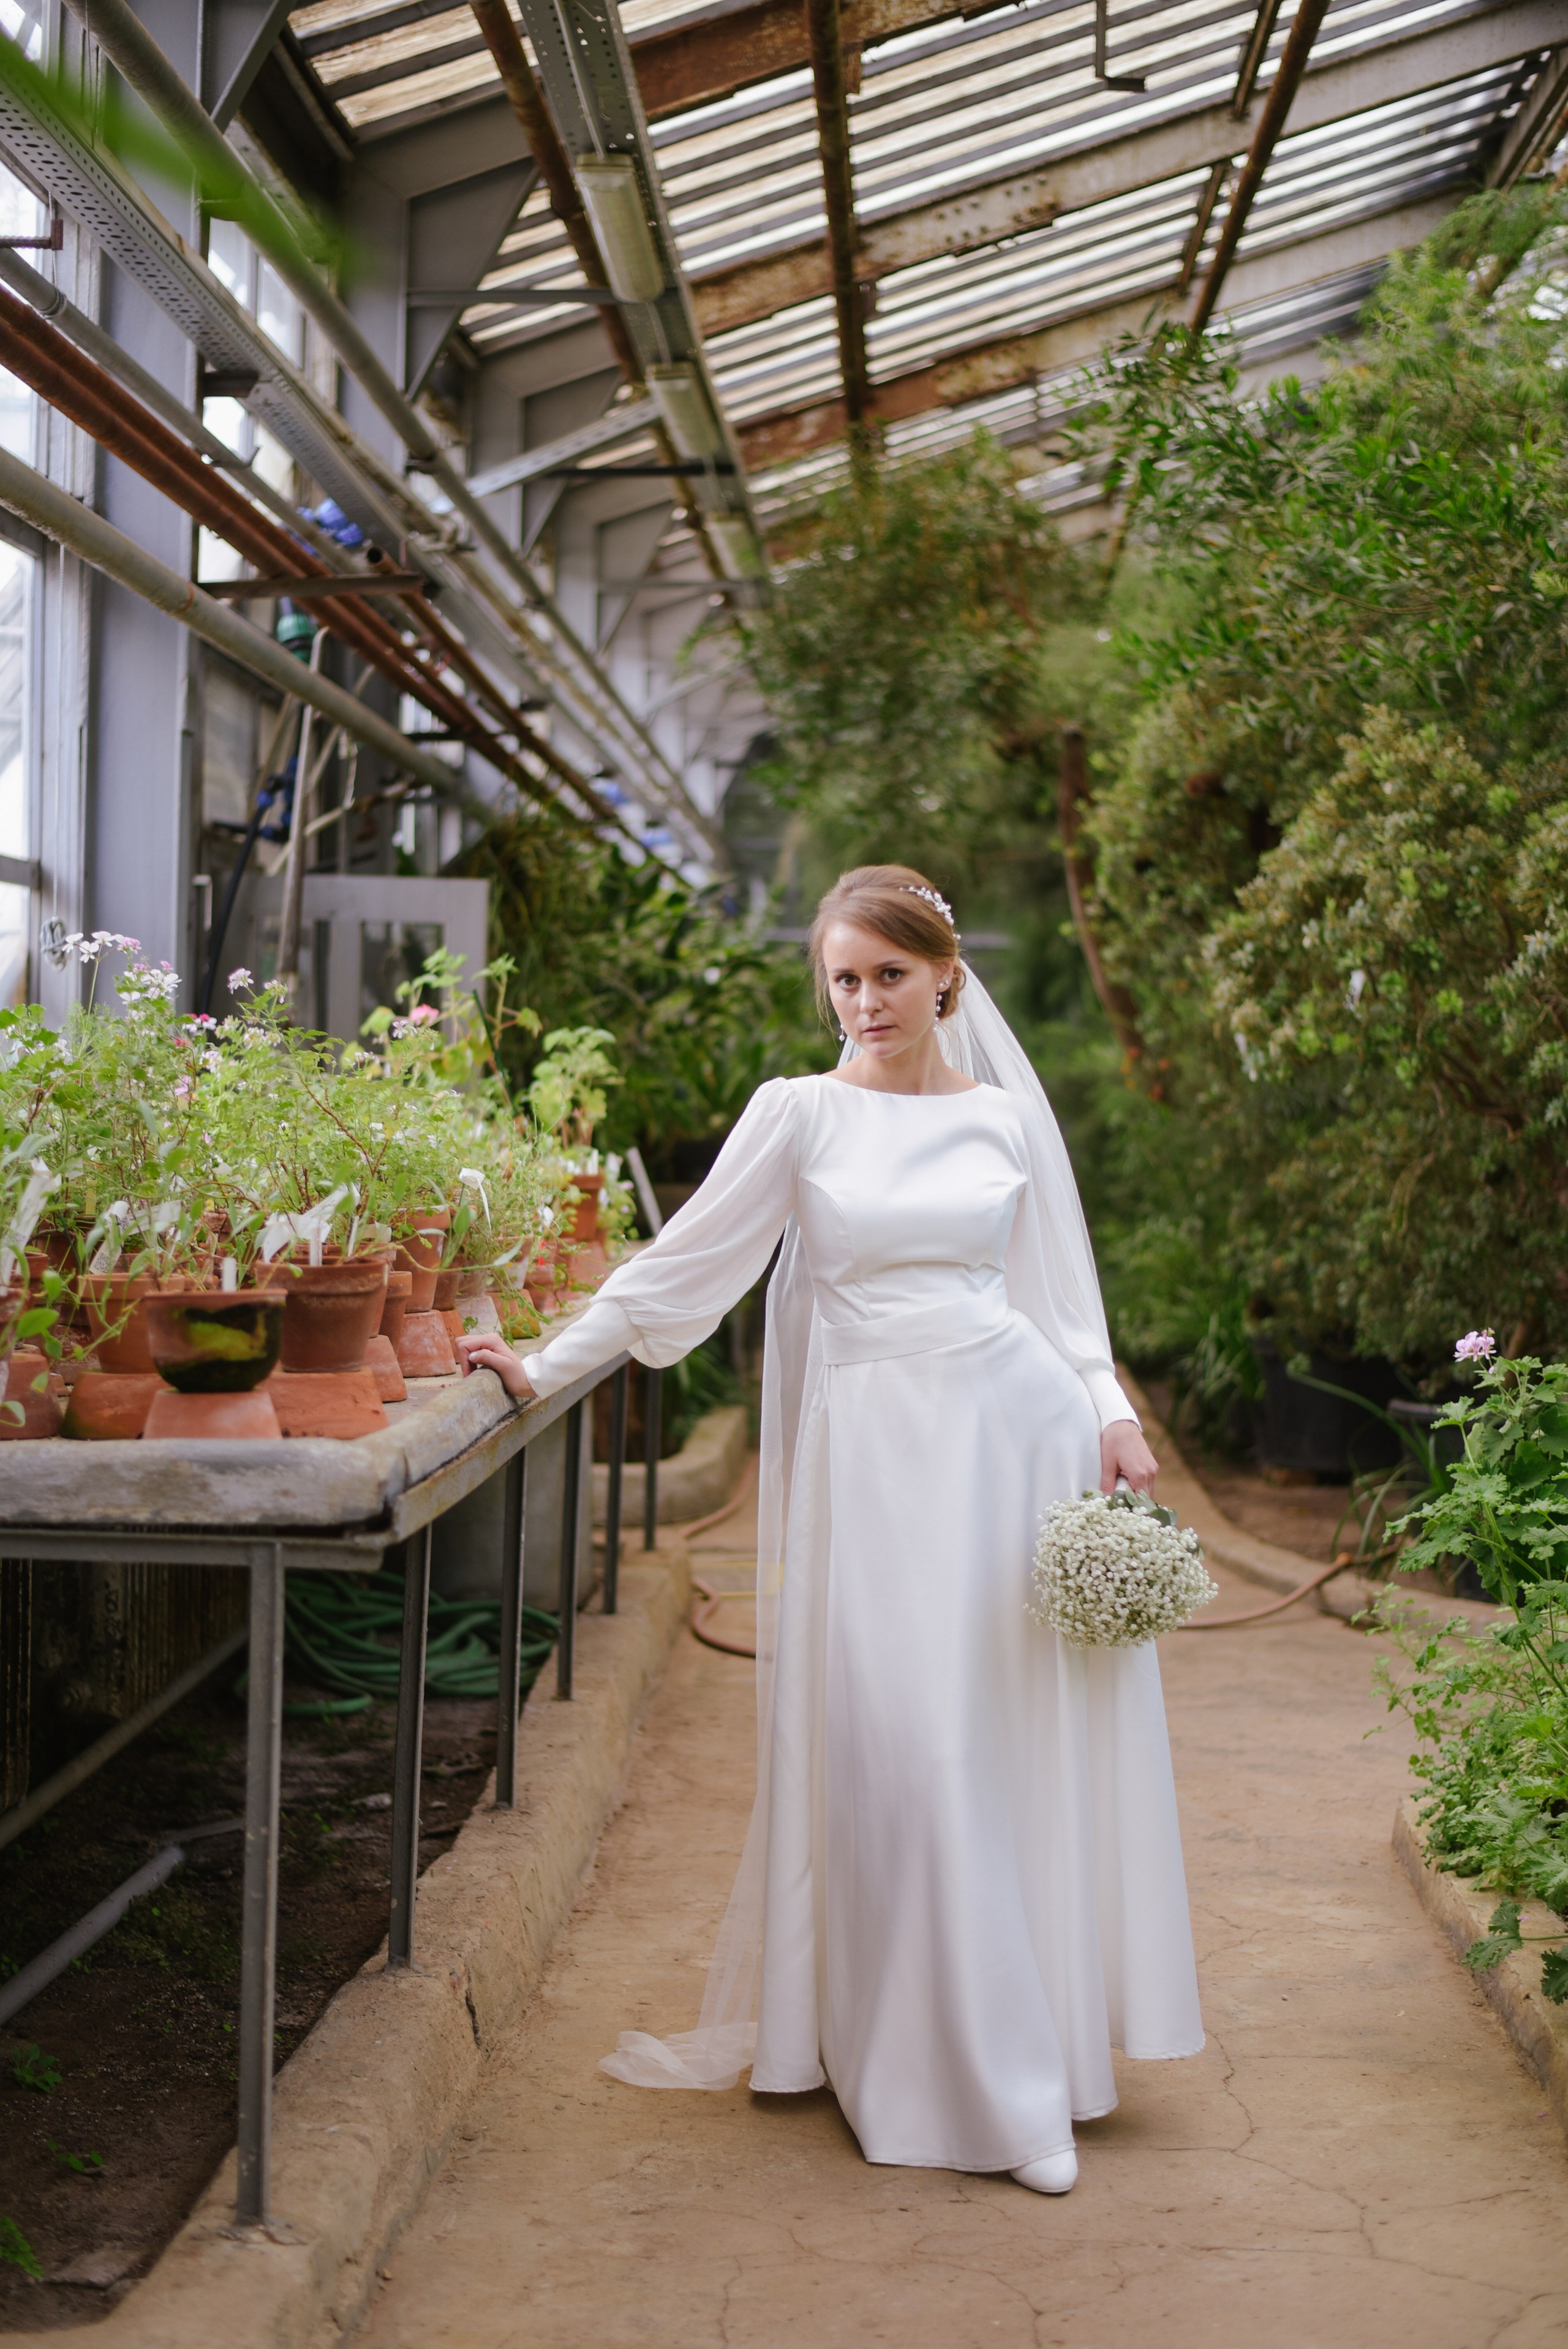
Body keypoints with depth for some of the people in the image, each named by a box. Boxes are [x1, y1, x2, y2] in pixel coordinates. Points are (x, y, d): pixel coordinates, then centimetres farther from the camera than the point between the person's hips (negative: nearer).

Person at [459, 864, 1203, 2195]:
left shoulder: (1008, 1116, 9)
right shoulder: (801, 1112, 3)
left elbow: (1061, 1293, 13)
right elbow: (684, 1264, 5)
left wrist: (1112, 1417, 1)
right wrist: (547, 1369, 2)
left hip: (1016, 1432, 2)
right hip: (874, 1446, -2)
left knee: (1042, 1733, 4)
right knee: (903, 1749, -4)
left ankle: (1050, 2033, 20)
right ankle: (969, 2079, 7)